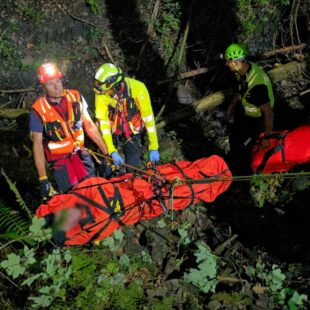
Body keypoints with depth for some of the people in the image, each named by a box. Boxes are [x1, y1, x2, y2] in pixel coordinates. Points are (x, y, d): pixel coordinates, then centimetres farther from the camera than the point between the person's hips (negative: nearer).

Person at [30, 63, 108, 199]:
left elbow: (90, 126, 3)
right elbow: (37, 144, -11)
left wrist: (107, 152, 0)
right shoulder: (38, 110, -14)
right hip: (58, 159, -3)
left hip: (79, 153, 3)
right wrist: (43, 179, -14)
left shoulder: (75, 97, -5)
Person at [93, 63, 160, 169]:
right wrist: (112, 151, -28)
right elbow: (103, 122, -21)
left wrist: (153, 147, -17)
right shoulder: (101, 94, -24)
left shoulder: (138, 88, -26)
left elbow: (148, 118, -19)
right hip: (112, 133, 0)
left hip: (132, 133, 0)